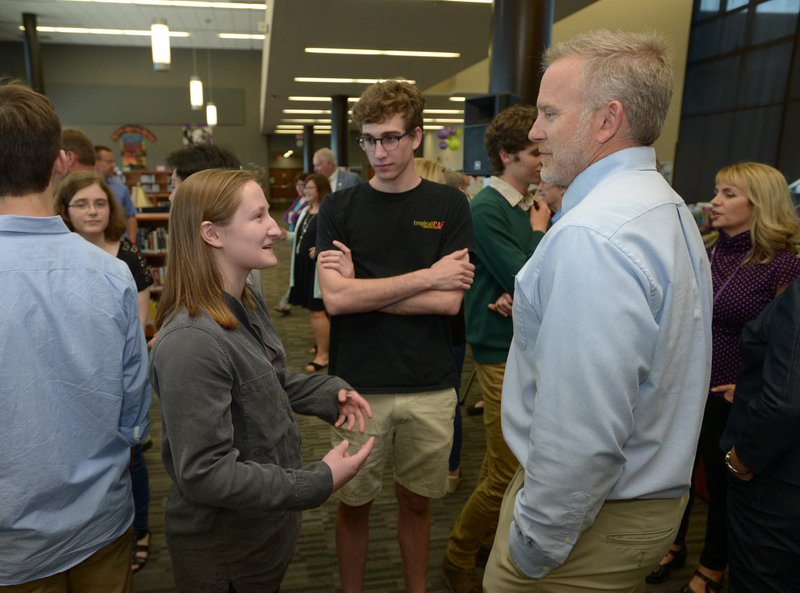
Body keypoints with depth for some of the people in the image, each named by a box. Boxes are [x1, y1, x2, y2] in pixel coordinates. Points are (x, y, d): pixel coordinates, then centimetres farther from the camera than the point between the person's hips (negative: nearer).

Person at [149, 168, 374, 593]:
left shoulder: (248, 303, -1)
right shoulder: (190, 342, -31)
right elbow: (203, 474, -30)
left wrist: (328, 393, -3)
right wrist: (319, 481, -26)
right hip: (223, 550, -8)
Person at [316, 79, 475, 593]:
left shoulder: (449, 205, -1)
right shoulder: (340, 208, -1)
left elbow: (450, 301, -10)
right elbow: (335, 298, -14)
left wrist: (361, 286, -12)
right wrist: (428, 275, -14)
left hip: (430, 388, 0)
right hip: (358, 386, 0)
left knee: (416, 503, 18)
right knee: (354, 505, 15)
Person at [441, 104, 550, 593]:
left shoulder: (535, 206, 8)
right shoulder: (487, 209, -14)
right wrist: (540, 233, -5)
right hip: (506, 353, -7)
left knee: (502, 462, 18)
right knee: (508, 473, 0)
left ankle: (488, 542, 38)